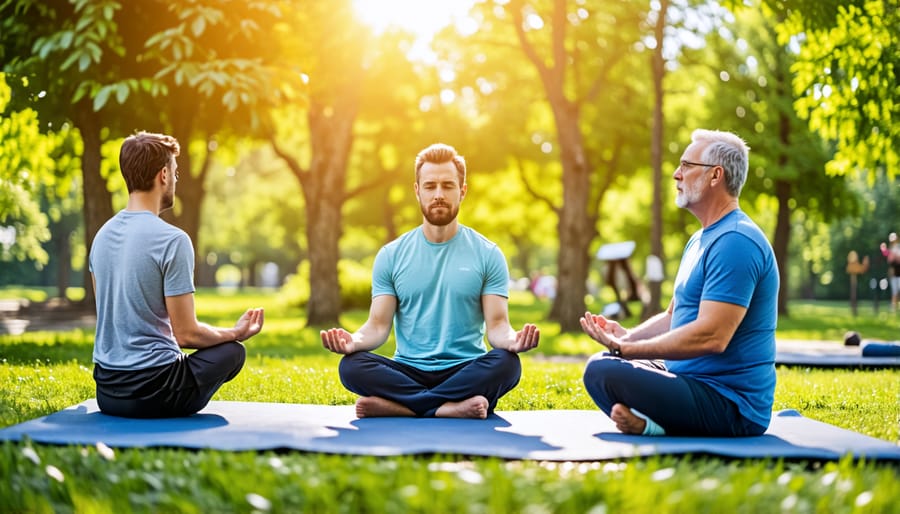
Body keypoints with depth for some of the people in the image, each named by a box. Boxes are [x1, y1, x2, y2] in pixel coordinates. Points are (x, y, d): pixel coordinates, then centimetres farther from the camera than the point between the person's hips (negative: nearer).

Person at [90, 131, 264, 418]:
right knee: (232, 350, 17)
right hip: (152, 392, -7)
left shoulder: (102, 236, 6)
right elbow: (187, 334, -14)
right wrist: (236, 333, 4)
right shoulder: (173, 240, -16)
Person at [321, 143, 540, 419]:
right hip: (408, 372, 1)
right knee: (351, 366, -28)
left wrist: (511, 340, -26)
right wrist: (354, 341, -21)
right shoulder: (391, 255, 8)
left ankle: (397, 405, -30)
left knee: (507, 363, -33)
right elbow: (378, 325, 3)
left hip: (466, 372, 0)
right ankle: (452, 407, -30)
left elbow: (497, 324, -1)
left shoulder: (488, 254, 5)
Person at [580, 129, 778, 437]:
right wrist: (626, 336, 1)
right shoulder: (700, 240, 18)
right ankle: (655, 422, -3)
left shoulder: (735, 243, -18)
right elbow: (674, 317, 22)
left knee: (603, 373, -26)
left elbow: (711, 337, -26)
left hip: (732, 404, -11)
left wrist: (624, 349, -21)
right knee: (601, 363, 18)